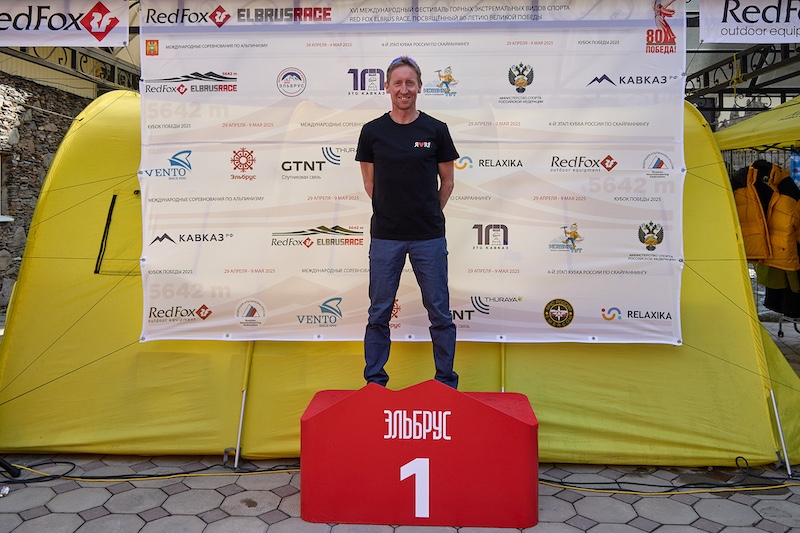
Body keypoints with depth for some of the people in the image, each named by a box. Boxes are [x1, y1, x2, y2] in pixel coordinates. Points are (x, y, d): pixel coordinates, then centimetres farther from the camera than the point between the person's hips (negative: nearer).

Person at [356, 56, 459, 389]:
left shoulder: (436, 130, 0)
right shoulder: (372, 131, 2)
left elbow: (447, 181, 9)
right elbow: (370, 181, 11)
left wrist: (429, 215, 11)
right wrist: (393, 212, 11)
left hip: (429, 236, 0)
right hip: (385, 236, 1)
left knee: (440, 312, 6)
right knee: (380, 312, 7)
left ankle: (446, 381, 21)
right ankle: (375, 380, 22)